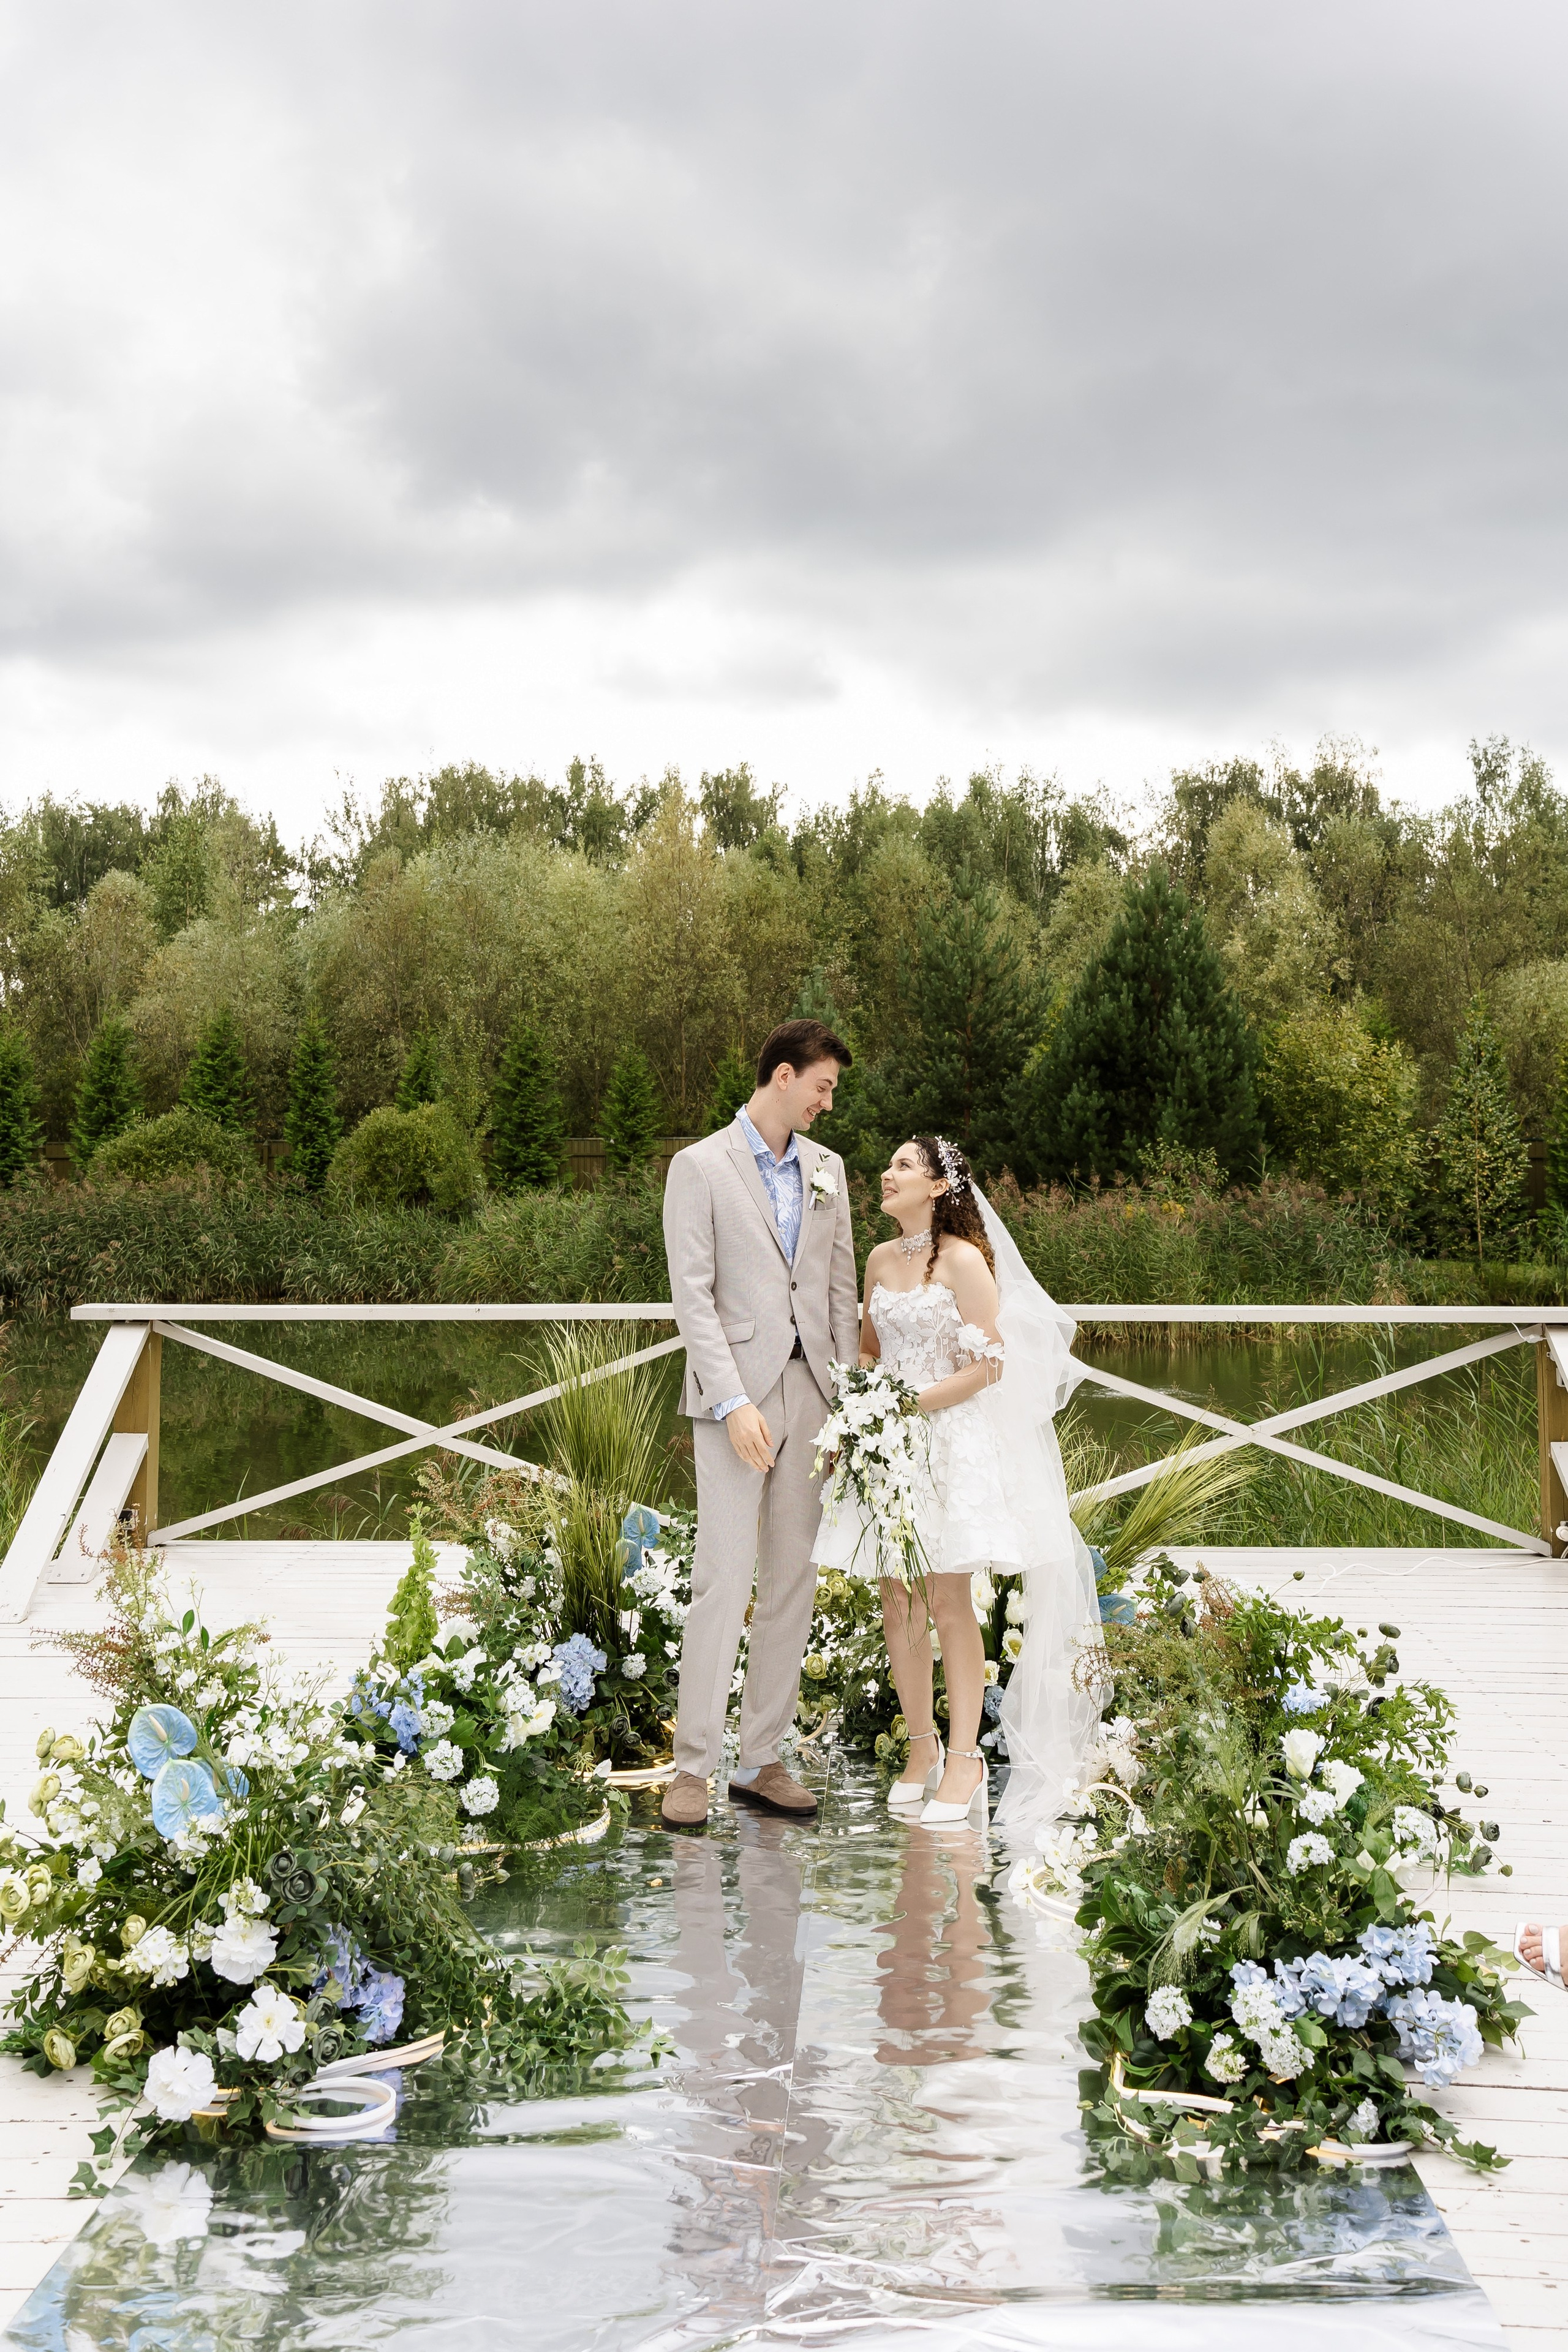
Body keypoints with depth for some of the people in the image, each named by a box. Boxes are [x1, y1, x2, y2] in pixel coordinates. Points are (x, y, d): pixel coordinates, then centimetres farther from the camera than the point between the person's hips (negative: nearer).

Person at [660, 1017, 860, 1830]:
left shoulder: (826, 1169, 13)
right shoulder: (701, 1167, -3)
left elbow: (840, 1286, 14)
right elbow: (693, 1295, -9)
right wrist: (733, 1403, -16)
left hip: (810, 1394, 6)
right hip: (738, 1395, -5)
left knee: (793, 1579, 6)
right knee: (724, 1578, -9)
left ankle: (761, 1761, 13)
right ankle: (692, 1766, -3)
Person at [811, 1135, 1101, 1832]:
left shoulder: (965, 1260, -8)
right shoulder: (880, 1260, 12)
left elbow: (989, 1365, -11)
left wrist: (912, 1403, -15)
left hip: (953, 1441, -6)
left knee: (947, 1600, -6)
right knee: (897, 1602, 5)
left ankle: (966, 1759, 2)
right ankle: (922, 1747, 17)